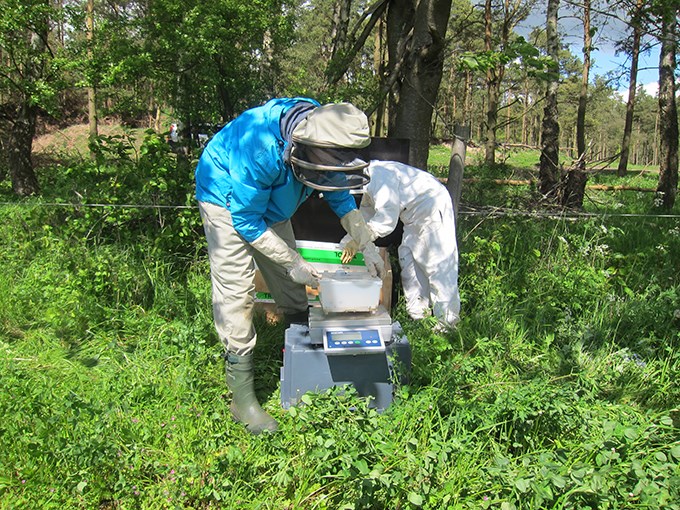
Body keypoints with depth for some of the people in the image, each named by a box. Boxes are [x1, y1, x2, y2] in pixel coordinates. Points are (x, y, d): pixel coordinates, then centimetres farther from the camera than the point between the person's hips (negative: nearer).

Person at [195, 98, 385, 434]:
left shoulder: (324, 141, -19)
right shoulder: (261, 148, -40)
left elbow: (341, 197, -2)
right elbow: (246, 222, -30)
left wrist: (367, 246, -10)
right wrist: (293, 262, -25)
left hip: (270, 203, 7)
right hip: (228, 201, -7)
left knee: (288, 284, 10)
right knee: (236, 290, -13)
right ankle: (241, 396, -8)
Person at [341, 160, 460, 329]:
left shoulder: (380, 177, -25)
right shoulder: (368, 182, 8)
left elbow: (386, 220, -28)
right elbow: (366, 217, 19)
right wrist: (348, 242, 9)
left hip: (433, 210, -11)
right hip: (415, 217, 11)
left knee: (438, 265, -10)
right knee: (408, 259, 11)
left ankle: (447, 324, -6)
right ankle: (417, 315, 16)